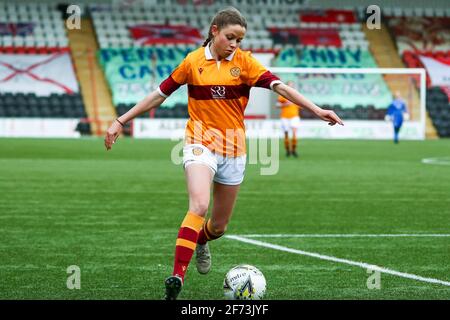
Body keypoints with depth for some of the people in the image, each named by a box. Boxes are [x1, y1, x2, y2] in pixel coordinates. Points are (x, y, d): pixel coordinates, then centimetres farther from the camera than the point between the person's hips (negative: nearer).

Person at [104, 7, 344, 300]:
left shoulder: (244, 62, -1)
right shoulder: (193, 62, -2)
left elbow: (280, 87, -10)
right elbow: (159, 95, 6)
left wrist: (316, 110, -22)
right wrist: (121, 121, 7)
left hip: (233, 149, 3)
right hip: (200, 144, -3)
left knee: (219, 226, 11)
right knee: (199, 206, -28)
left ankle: (200, 241, 49)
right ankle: (177, 278, -32)